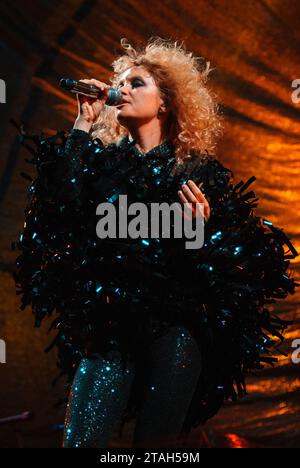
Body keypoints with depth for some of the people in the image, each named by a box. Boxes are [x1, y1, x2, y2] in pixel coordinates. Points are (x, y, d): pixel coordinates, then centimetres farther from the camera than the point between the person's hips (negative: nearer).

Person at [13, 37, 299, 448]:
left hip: (175, 326, -1)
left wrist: (202, 228, -15)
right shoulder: (102, 158, 11)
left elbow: (228, 262, 5)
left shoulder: (199, 171, 7)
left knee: (156, 443, 2)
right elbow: (61, 201, -10)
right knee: (82, 441, -8)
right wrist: (83, 124, -4)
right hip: (108, 325, 1)